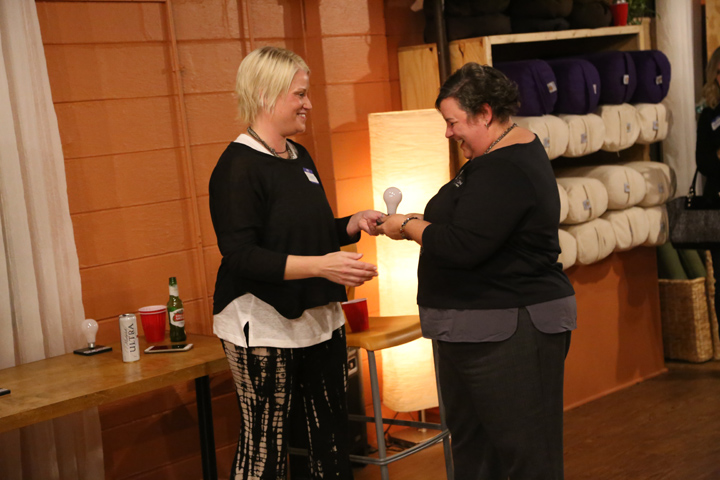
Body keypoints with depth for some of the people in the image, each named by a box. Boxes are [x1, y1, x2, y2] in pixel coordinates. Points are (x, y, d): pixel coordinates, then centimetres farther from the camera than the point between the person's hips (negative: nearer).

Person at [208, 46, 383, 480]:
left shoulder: (299, 157, 13)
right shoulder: (238, 166, -13)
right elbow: (241, 256, -21)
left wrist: (355, 223, 6)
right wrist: (321, 266, -28)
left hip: (320, 319, 8)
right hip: (264, 327, -8)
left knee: (333, 434, 12)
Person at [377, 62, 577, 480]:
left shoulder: (506, 170, -21)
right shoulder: (509, 153, 14)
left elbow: (462, 247, -26)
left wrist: (408, 227, -10)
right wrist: (421, 223, 5)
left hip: (510, 333, -11)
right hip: (475, 330, 11)